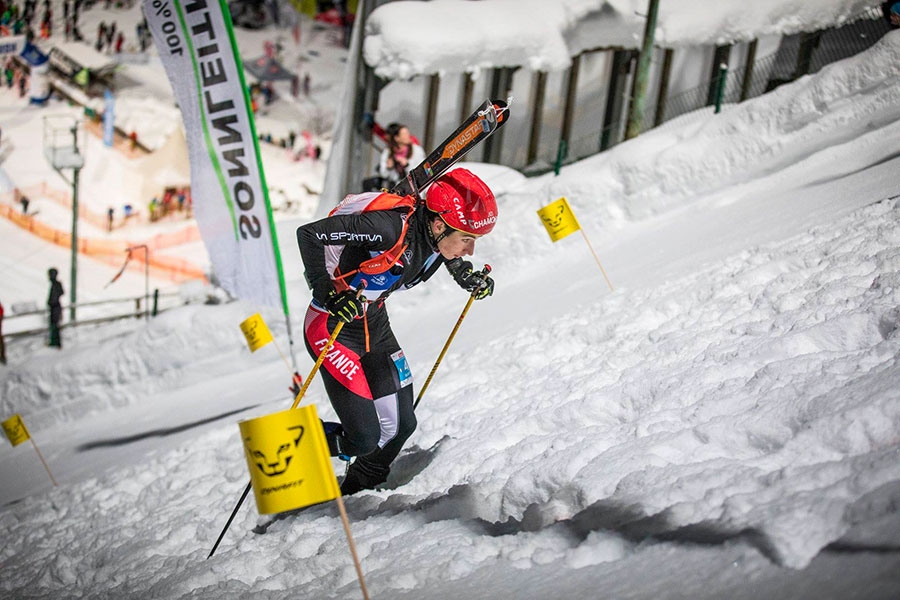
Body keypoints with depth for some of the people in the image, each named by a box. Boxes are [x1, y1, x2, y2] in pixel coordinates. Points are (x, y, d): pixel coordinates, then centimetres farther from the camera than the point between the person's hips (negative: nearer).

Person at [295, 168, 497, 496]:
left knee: (401, 425, 5)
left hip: (375, 325, 8)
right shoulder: (390, 227, -32)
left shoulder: (437, 236, -8)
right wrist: (329, 294, -37)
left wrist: (469, 278, 0)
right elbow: (309, 234, -30)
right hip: (333, 327, -8)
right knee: (364, 438, -12)